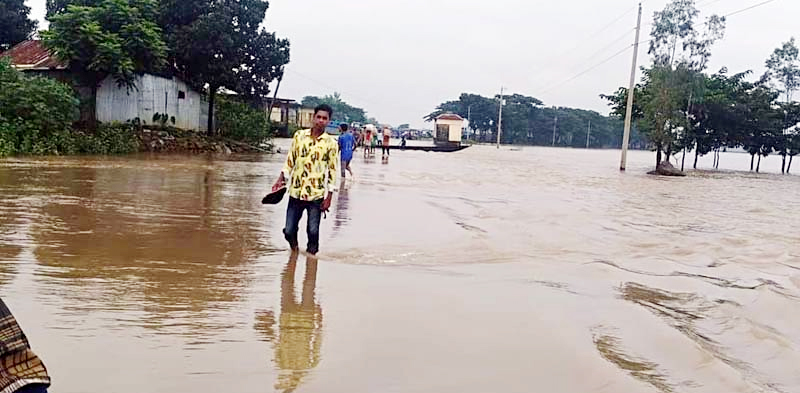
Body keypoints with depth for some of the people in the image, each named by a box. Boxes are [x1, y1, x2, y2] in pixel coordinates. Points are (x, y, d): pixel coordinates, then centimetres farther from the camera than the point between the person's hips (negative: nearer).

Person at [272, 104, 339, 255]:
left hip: (316, 194, -2)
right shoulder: (299, 135, 4)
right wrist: (281, 179, 1)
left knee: (313, 231, 0)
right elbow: (290, 160, 11)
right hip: (296, 192, 2)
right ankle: (294, 249, 35)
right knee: (289, 231, 5)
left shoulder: (331, 143, -2)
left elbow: (332, 170, -1)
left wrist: (329, 197, -4)